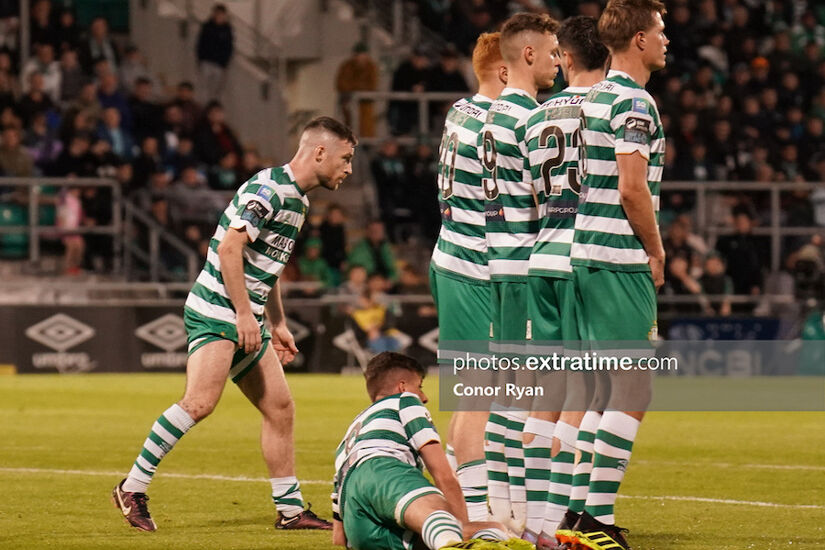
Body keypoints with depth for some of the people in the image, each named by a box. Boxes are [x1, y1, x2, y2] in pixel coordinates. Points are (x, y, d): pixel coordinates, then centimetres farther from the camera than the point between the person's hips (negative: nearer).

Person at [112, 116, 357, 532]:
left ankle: (290, 510, 14)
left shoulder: (296, 198, 18)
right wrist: (245, 314, -21)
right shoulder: (269, 189, -14)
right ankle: (132, 489, -15)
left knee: (280, 408, 8)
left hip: (246, 319, 10)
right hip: (217, 310, -10)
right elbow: (229, 248, -21)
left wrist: (278, 325, 28)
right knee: (200, 401, -22)